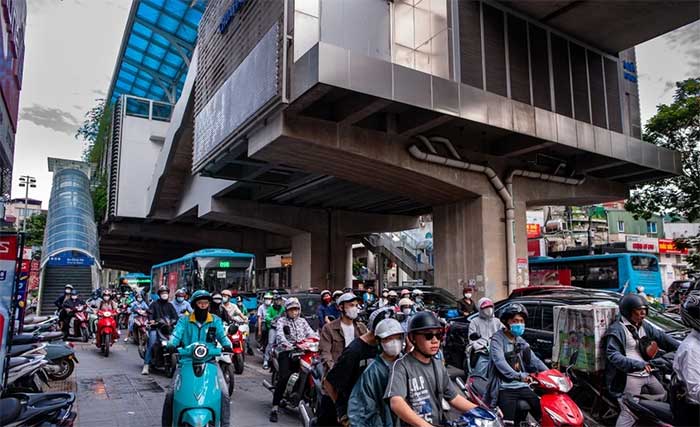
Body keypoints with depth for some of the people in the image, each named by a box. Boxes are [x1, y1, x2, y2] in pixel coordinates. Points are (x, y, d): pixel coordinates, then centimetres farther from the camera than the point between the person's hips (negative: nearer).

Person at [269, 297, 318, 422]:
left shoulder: (302, 321, 20)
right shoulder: (281, 321, 7)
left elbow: (310, 333, 9)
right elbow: (279, 334, -11)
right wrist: (286, 344, -32)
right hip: (286, 351, -4)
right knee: (284, 377, -20)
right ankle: (275, 407, -15)